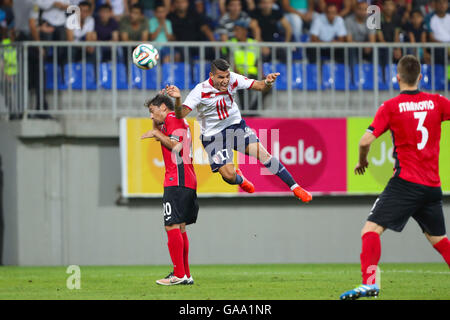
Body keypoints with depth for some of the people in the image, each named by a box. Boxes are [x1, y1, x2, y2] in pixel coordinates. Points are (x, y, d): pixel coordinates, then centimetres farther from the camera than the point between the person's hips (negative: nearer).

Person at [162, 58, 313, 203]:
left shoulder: (233, 79, -15)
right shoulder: (200, 91, -25)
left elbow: (258, 86, -9)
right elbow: (180, 114, -31)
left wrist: (267, 83, -33)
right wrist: (178, 99, -52)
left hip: (236, 125, 3)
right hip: (213, 135, -3)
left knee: (262, 153, -13)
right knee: (229, 175, -13)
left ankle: (294, 187, 0)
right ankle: (240, 179, 28)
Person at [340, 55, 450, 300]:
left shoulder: (391, 107, -4)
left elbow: (365, 141, -10)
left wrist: (362, 161, 10)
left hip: (405, 181, -5)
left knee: (371, 228, -9)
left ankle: (369, 282, -27)